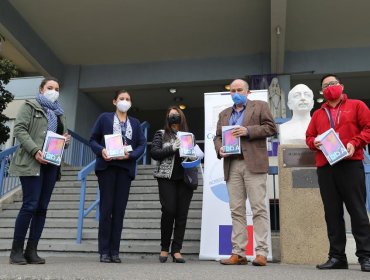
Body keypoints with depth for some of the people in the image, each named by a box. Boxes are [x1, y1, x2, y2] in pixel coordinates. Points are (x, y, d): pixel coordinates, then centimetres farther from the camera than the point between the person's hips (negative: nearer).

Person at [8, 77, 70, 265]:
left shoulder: (59, 113, 22)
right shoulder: (30, 106, 4)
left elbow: (63, 136, 26)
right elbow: (19, 129, -7)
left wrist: (66, 140, 1)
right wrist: (35, 150, -19)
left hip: (51, 164, 6)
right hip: (32, 162, -6)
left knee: (42, 207, 3)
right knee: (30, 205, -11)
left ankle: (31, 251, 8)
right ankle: (16, 251, 0)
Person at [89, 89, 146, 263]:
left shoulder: (135, 123, 17)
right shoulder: (104, 118, 11)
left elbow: (142, 144, 8)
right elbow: (93, 139, 6)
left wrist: (130, 155, -11)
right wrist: (101, 150, -14)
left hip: (125, 167, 2)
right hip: (107, 166, -2)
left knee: (119, 209, 1)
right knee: (106, 208, -3)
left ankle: (114, 251, 6)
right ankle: (104, 251, 3)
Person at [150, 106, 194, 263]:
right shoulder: (161, 134, 11)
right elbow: (154, 153, -1)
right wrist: (172, 148, -12)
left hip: (186, 178, 2)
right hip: (167, 178, -2)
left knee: (182, 213, -2)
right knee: (169, 210, -11)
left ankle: (176, 250, 6)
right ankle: (164, 247, 8)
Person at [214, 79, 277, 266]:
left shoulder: (260, 106, 11)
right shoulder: (224, 114, 24)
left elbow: (271, 128, 1)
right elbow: (217, 137, 20)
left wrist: (248, 131, -11)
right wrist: (219, 149, -1)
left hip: (253, 164, -4)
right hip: (232, 166, 5)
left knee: (259, 208, -6)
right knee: (236, 210, 3)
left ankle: (261, 253, -2)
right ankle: (238, 253, 6)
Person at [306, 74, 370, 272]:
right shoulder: (318, 114, 21)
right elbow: (309, 136, 20)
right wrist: (315, 142, -2)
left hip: (351, 164, -3)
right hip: (325, 167, 4)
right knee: (332, 212, 3)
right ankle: (337, 256, 9)